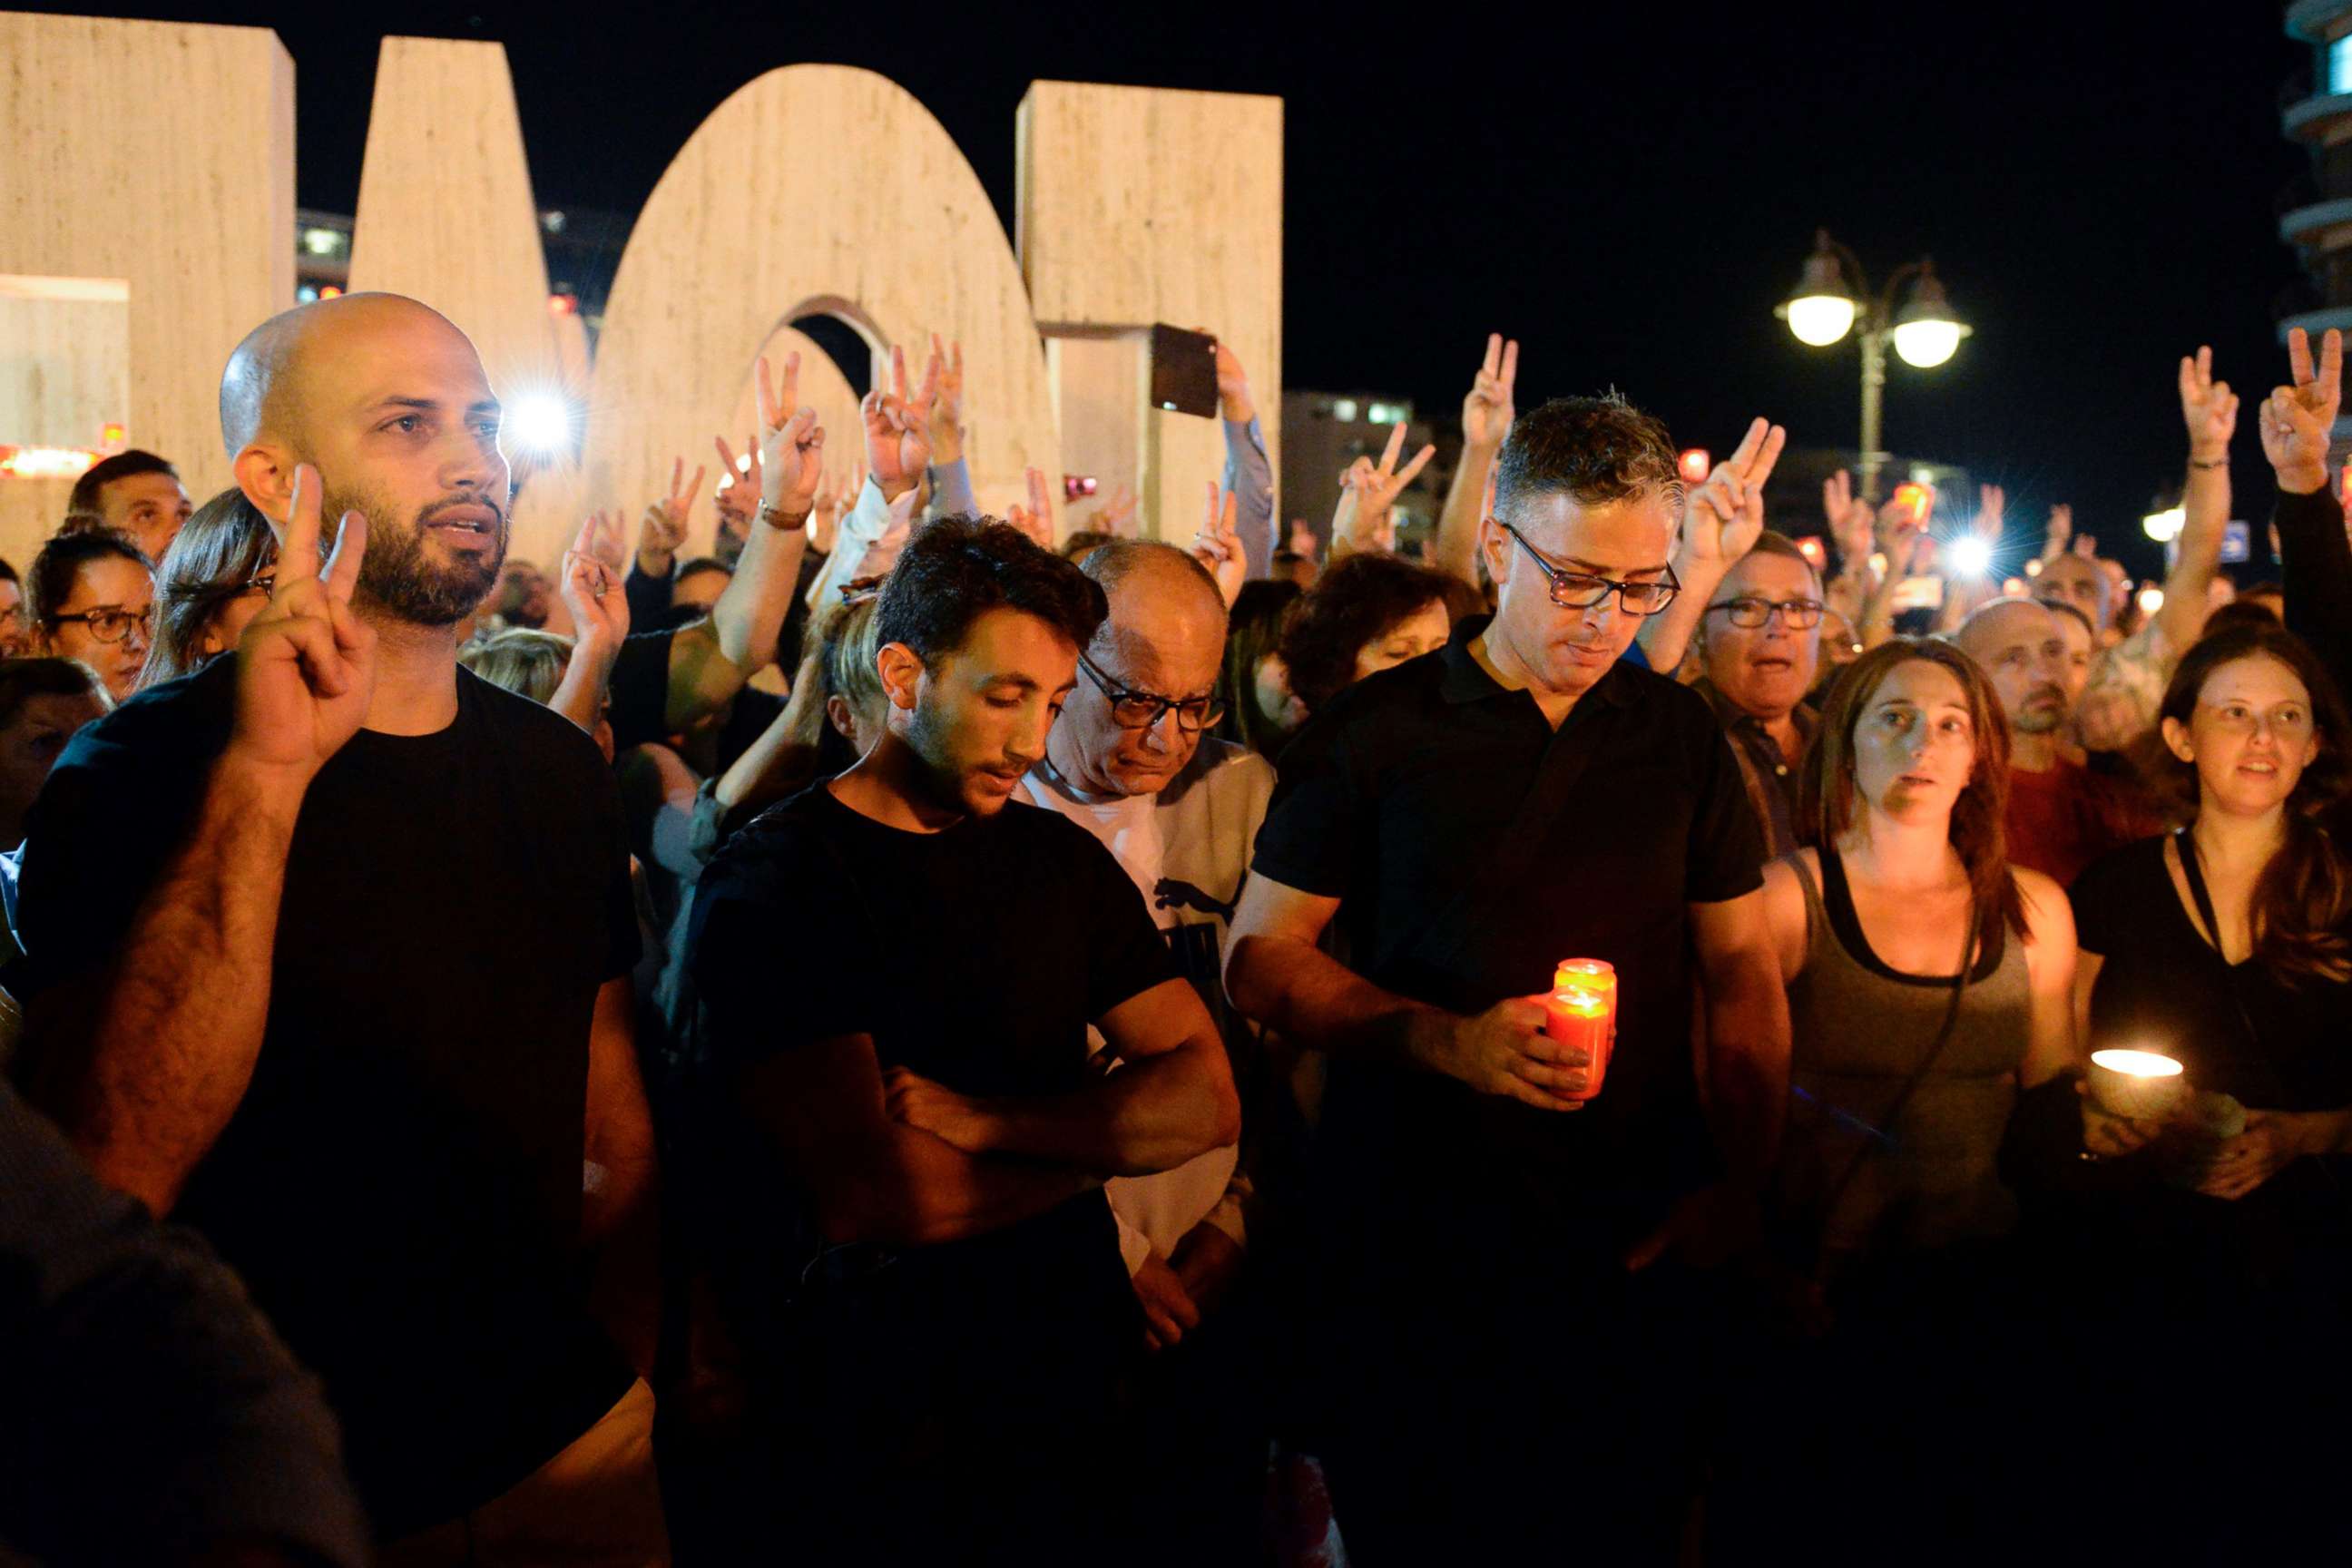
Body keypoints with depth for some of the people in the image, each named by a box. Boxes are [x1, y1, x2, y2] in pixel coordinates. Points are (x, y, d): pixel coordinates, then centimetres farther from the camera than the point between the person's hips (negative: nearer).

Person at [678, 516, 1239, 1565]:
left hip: (1074, 1385, 5)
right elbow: (867, 1195, -25)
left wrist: (984, 1121, -19)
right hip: (879, 1434, -5)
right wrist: (1100, 1131, -9)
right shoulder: (769, 885, -14)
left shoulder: (1062, 860, 5)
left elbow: (1206, 1099, -3)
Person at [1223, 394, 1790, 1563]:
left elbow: (1742, 969, 10)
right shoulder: (1371, 732, -4)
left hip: (1636, 1249, 3)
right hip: (1407, 1242, -2)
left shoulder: (1683, 737, 6)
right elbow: (1260, 959, -4)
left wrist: (1741, 1183, -3)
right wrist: (1448, 1038, -18)